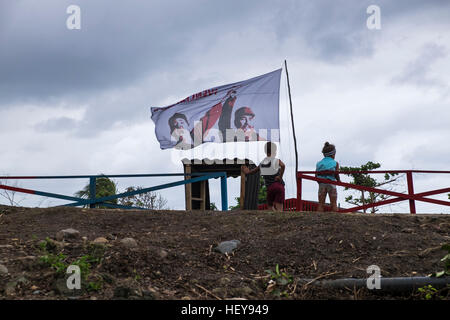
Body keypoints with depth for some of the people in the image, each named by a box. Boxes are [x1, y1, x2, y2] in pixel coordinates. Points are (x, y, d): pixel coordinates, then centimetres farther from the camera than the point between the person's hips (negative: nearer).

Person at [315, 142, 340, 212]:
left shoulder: (319, 164, 9)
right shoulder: (335, 163, 1)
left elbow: (316, 176, 4)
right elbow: (336, 174, -6)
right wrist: (339, 181, 13)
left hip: (321, 184, 2)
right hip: (331, 184, -2)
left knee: (321, 204, 4)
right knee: (334, 203, 3)